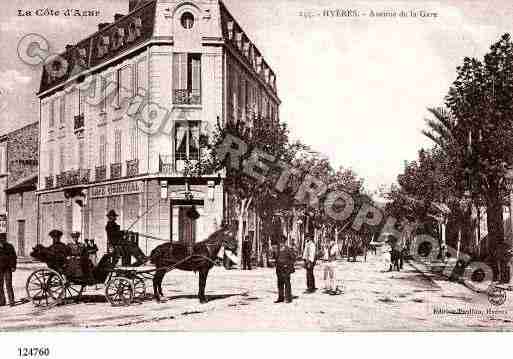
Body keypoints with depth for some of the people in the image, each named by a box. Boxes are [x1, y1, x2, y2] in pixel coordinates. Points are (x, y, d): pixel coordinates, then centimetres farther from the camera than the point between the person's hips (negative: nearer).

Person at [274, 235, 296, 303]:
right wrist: (277, 265, 15)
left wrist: (290, 264, -9)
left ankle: (288, 298, 3)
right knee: (280, 284, 10)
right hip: (279, 269, 7)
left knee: (287, 283, -2)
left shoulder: (287, 248, -10)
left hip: (286, 269, -7)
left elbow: (293, 256, -7)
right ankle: (280, 297, 18)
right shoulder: (277, 248, 9)